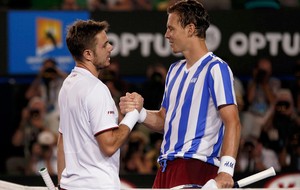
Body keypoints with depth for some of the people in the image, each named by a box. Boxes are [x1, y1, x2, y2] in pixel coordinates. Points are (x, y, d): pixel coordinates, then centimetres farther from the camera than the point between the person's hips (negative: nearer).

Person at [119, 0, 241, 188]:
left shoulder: (216, 69, -7)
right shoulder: (175, 70, 20)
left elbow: (232, 122, -15)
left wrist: (226, 170, -27)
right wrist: (139, 112, 3)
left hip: (196, 166, -8)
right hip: (167, 166, 8)